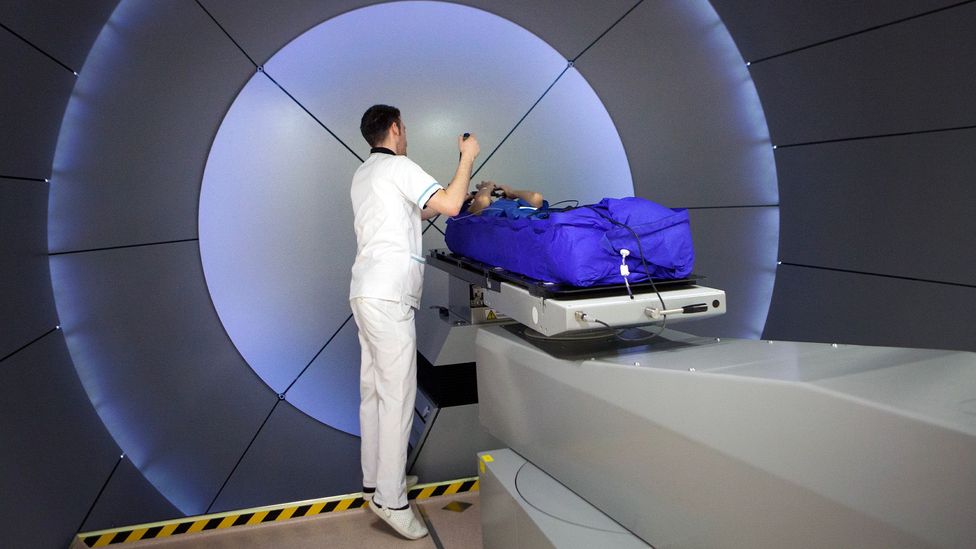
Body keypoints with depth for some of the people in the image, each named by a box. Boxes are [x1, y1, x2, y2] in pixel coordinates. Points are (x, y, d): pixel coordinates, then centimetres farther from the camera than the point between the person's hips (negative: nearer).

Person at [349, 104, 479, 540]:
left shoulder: (363, 175, 22)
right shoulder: (398, 167, -6)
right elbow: (450, 205, -15)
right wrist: (467, 157, -3)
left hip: (365, 292, 10)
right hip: (389, 297, -10)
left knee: (373, 391, 12)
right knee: (397, 395, -8)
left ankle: (374, 480, 21)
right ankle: (390, 499, -5)